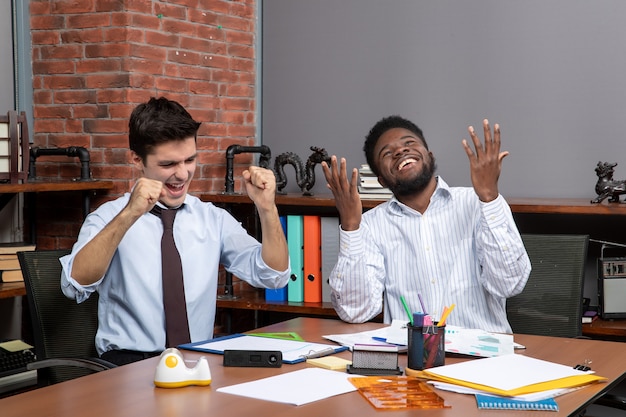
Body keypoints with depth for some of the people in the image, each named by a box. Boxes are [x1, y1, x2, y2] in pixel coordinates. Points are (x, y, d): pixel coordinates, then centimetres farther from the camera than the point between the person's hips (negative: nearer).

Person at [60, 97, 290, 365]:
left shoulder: (213, 219, 12)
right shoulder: (109, 218, 1)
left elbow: (274, 276, 4)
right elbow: (75, 285, -17)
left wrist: (267, 209, -10)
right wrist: (129, 215, -27)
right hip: (127, 364, -4)